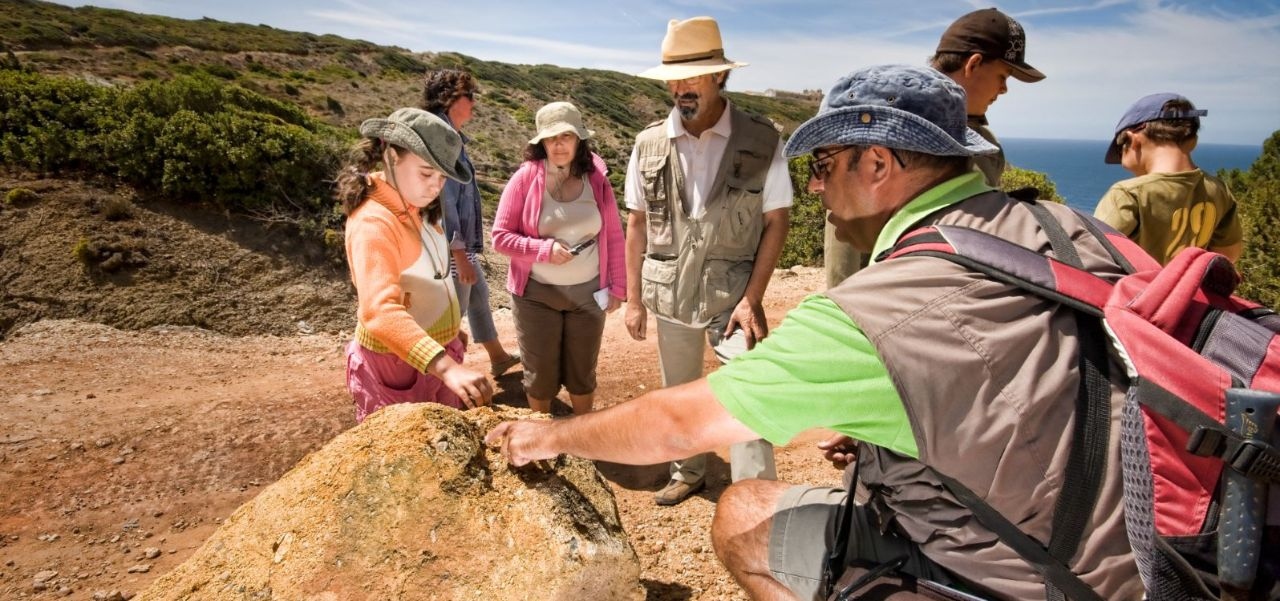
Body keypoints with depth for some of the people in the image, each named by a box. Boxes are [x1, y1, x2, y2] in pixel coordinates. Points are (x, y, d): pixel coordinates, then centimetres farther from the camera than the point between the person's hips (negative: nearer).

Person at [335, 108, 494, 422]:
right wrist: (446, 367, -48)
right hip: (398, 364, -8)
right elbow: (380, 312, -38)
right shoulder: (374, 222, -26)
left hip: (436, 353, 9)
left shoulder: (416, 210, 3)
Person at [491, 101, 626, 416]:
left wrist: (617, 287, 0)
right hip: (536, 294, -1)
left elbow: (613, 237, 1)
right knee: (540, 375, 14)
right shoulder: (525, 178, -9)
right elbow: (501, 236, -8)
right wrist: (544, 249, -20)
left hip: (588, 293, 2)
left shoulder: (596, 179, -4)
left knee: (582, 374, 17)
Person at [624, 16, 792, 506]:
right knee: (679, 393, 19)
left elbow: (776, 222, -5)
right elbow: (637, 224, 4)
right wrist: (633, 298, 4)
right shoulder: (649, 144, -1)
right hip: (669, 293, 4)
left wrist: (753, 298, -12)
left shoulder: (762, 142, -9)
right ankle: (688, 471, 42)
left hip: (734, 293, -3)